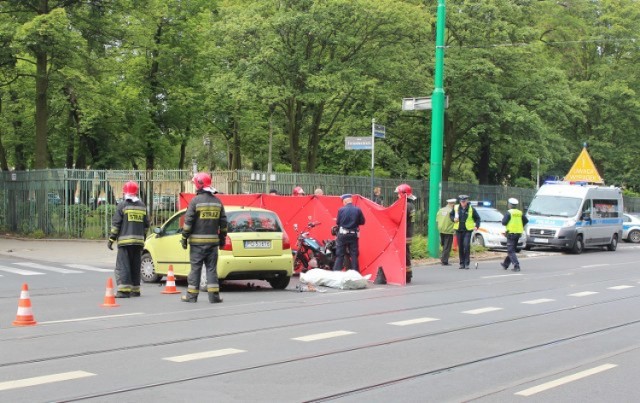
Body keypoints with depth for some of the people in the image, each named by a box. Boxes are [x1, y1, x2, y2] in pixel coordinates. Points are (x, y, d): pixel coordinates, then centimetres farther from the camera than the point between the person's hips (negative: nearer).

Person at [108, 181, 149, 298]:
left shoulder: (122, 205, -4)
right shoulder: (142, 206, 12)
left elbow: (116, 223, -7)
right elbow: (146, 224, 15)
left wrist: (111, 239, -3)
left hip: (125, 240, -5)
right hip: (139, 240, 5)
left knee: (123, 266, -5)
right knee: (136, 266, 12)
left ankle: (124, 290, -13)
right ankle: (135, 290, 15)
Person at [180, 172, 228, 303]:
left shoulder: (195, 201, -8)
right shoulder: (217, 202, 8)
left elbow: (188, 221, -10)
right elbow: (223, 222, 11)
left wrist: (184, 238, -3)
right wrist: (222, 238, 19)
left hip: (197, 241, -4)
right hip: (213, 240, 4)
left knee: (195, 268, 2)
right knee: (212, 268, 6)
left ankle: (191, 295, 7)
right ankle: (214, 295, 2)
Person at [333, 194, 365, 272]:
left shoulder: (341, 210, -8)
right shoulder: (358, 210, -6)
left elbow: (337, 222, -1)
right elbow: (362, 222, 2)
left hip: (342, 234, -1)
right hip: (353, 235, 1)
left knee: (339, 255, 5)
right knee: (354, 255, 8)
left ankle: (336, 272, 3)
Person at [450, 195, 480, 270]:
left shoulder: (471, 209, -2)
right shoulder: (456, 208, 3)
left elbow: (477, 218, 7)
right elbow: (451, 215, 17)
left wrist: (476, 226, -6)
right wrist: (453, 219, -4)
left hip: (468, 230, -3)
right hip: (458, 230, 3)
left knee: (466, 245, -15)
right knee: (460, 247, 6)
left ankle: (467, 263, -8)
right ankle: (462, 263, 15)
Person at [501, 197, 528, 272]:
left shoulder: (509, 212, -11)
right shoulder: (520, 213, 7)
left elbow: (504, 222, -16)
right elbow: (526, 220, 8)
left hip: (511, 233, -7)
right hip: (518, 233, 7)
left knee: (511, 251, -5)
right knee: (512, 249, 18)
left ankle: (516, 265, -19)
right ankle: (505, 264, 31)